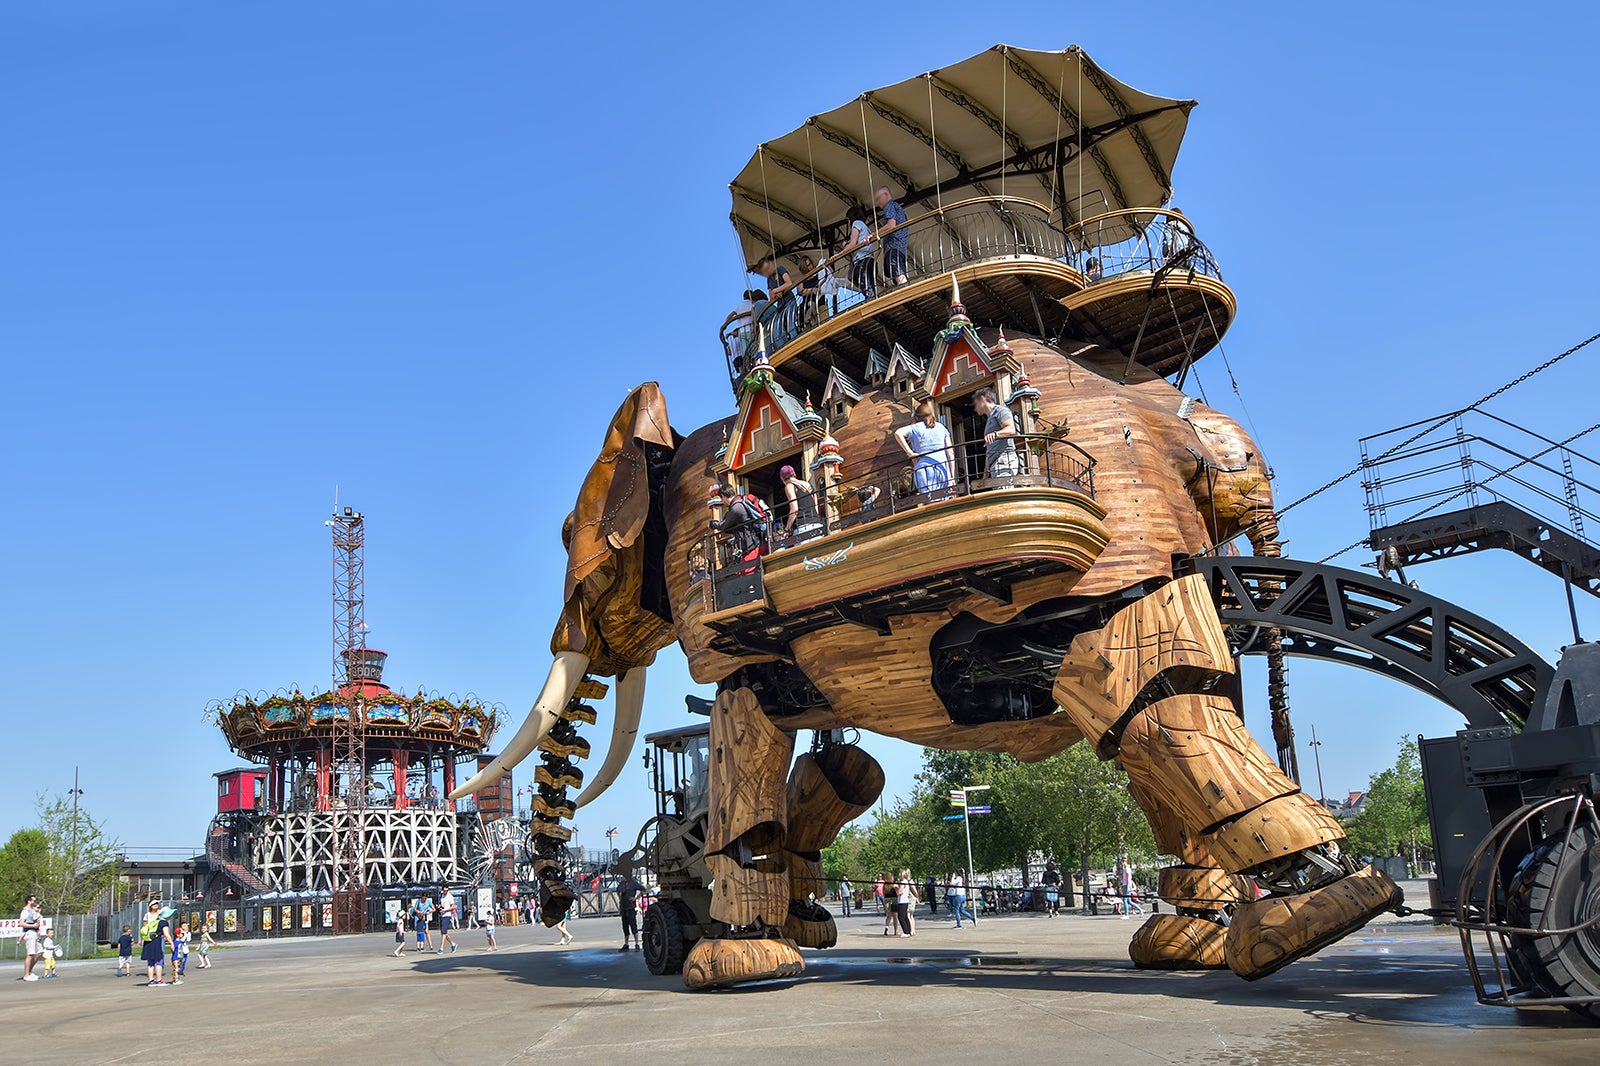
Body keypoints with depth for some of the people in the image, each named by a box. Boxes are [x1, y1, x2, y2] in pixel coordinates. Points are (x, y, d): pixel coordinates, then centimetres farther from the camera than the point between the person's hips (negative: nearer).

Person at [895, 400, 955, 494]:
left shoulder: (915, 427, 9)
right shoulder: (941, 427, 16)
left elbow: (898, 433, -10)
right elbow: (950, 453, 12)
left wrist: (910, 453, -7)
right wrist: (952, 476, 14)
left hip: (923, 469, -2)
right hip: (943, 468, 2)